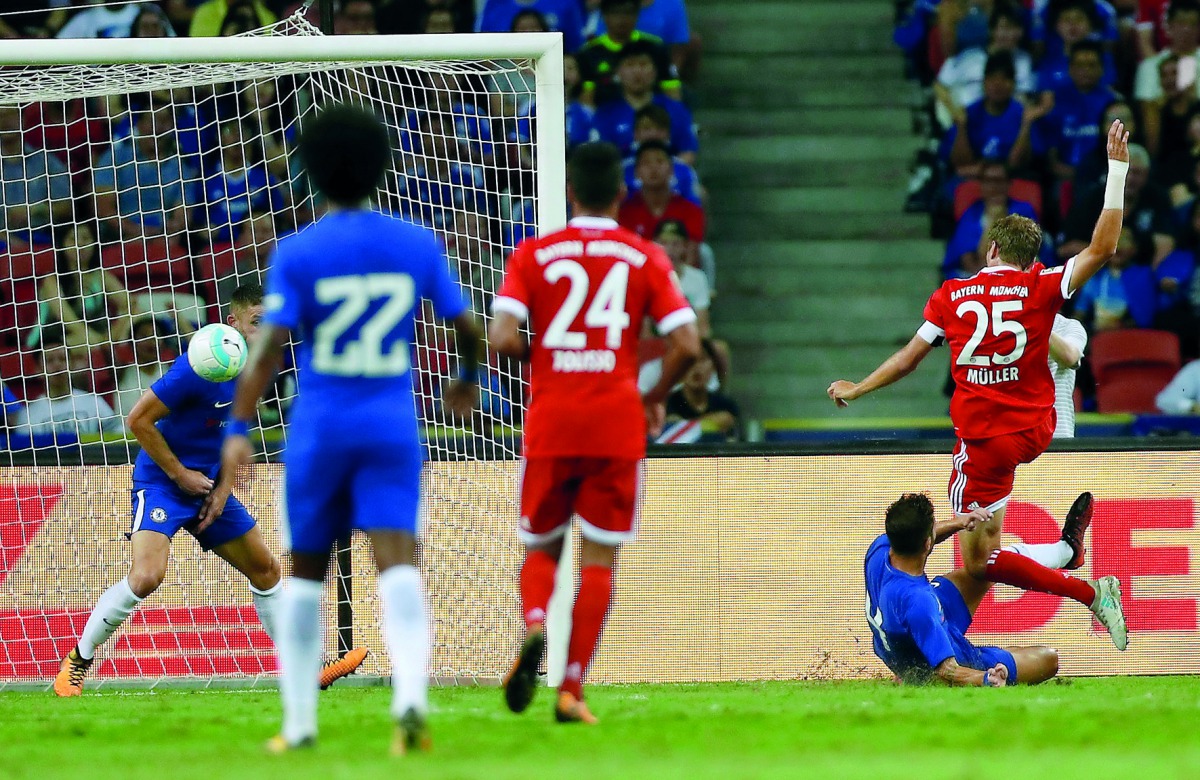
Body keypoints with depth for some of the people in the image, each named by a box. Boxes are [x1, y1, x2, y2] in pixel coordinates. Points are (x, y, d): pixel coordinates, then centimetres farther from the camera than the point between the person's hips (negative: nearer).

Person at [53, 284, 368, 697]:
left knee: (266, 570, 10)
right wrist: (180, 474, -15)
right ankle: (77, 663, -8)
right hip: (162, 480, -8)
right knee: (146, 576, -24)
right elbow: (138, 419, -20)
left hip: (210, 486, 8)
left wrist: (224, 490, 3)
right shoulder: (200, 366, -23)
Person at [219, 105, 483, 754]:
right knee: (398, 563, -8)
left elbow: (268, 347, -15)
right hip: (393, 428, 1)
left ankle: (299, 722, 16)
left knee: (306, 570, 13)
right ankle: (410, 697, -32)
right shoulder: (417, 245, 2)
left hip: (319, 426, -1)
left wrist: (238, 432, -16)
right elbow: (467, 327, 9)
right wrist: (468, 378, 30)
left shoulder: (298, 253, -6)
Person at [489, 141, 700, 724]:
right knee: (599, 558, 5)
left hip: (550, 422, 1)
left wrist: (541, 358, 11)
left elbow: (502, 337, -10)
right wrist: (656, 397, 12)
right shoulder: (645, 257, 3)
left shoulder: (533, 255, 2)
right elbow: (686, 344, -5)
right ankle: (572, 689, -4)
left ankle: (534, 627, -16)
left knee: (540, 547, 15)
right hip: (617, 425, -1)